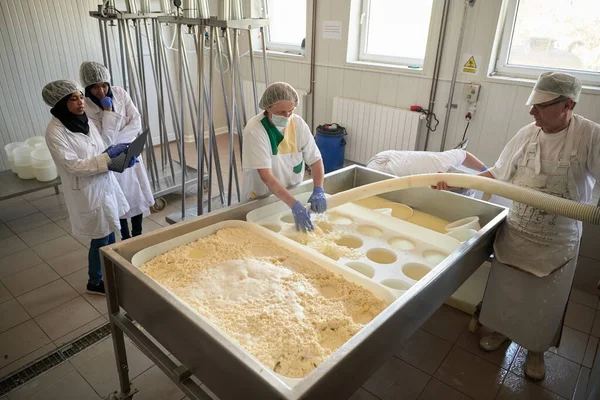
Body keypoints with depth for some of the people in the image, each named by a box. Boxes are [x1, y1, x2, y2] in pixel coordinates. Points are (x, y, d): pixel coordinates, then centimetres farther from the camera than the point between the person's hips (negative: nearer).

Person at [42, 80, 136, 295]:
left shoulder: (85, 121, 5)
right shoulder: (55, 132, -18)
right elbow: (74, 166, -22)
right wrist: (108, 155, -26)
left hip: (105, 185, 7)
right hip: (87, 192, -7)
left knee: (110, 234, 18)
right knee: (100, 240, 5)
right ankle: (95, 283, 28)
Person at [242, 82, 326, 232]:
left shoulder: (299, 123, -11)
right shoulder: (255, 129, -24)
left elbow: (315, 160, -7)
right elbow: (266, 176, -30)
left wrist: (318, 190, -24)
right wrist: (294, 205, -38)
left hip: (292, 193, 4)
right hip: (261, 199, -3)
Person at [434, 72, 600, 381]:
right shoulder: (526, 135, -7)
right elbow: (496, 174, 1)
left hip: (557, 243, -2)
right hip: (515, 233, 3)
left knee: (544, 303, 17)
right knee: (506, 289, 20)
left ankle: (536, 349, 44)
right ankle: (502, 329, 47)